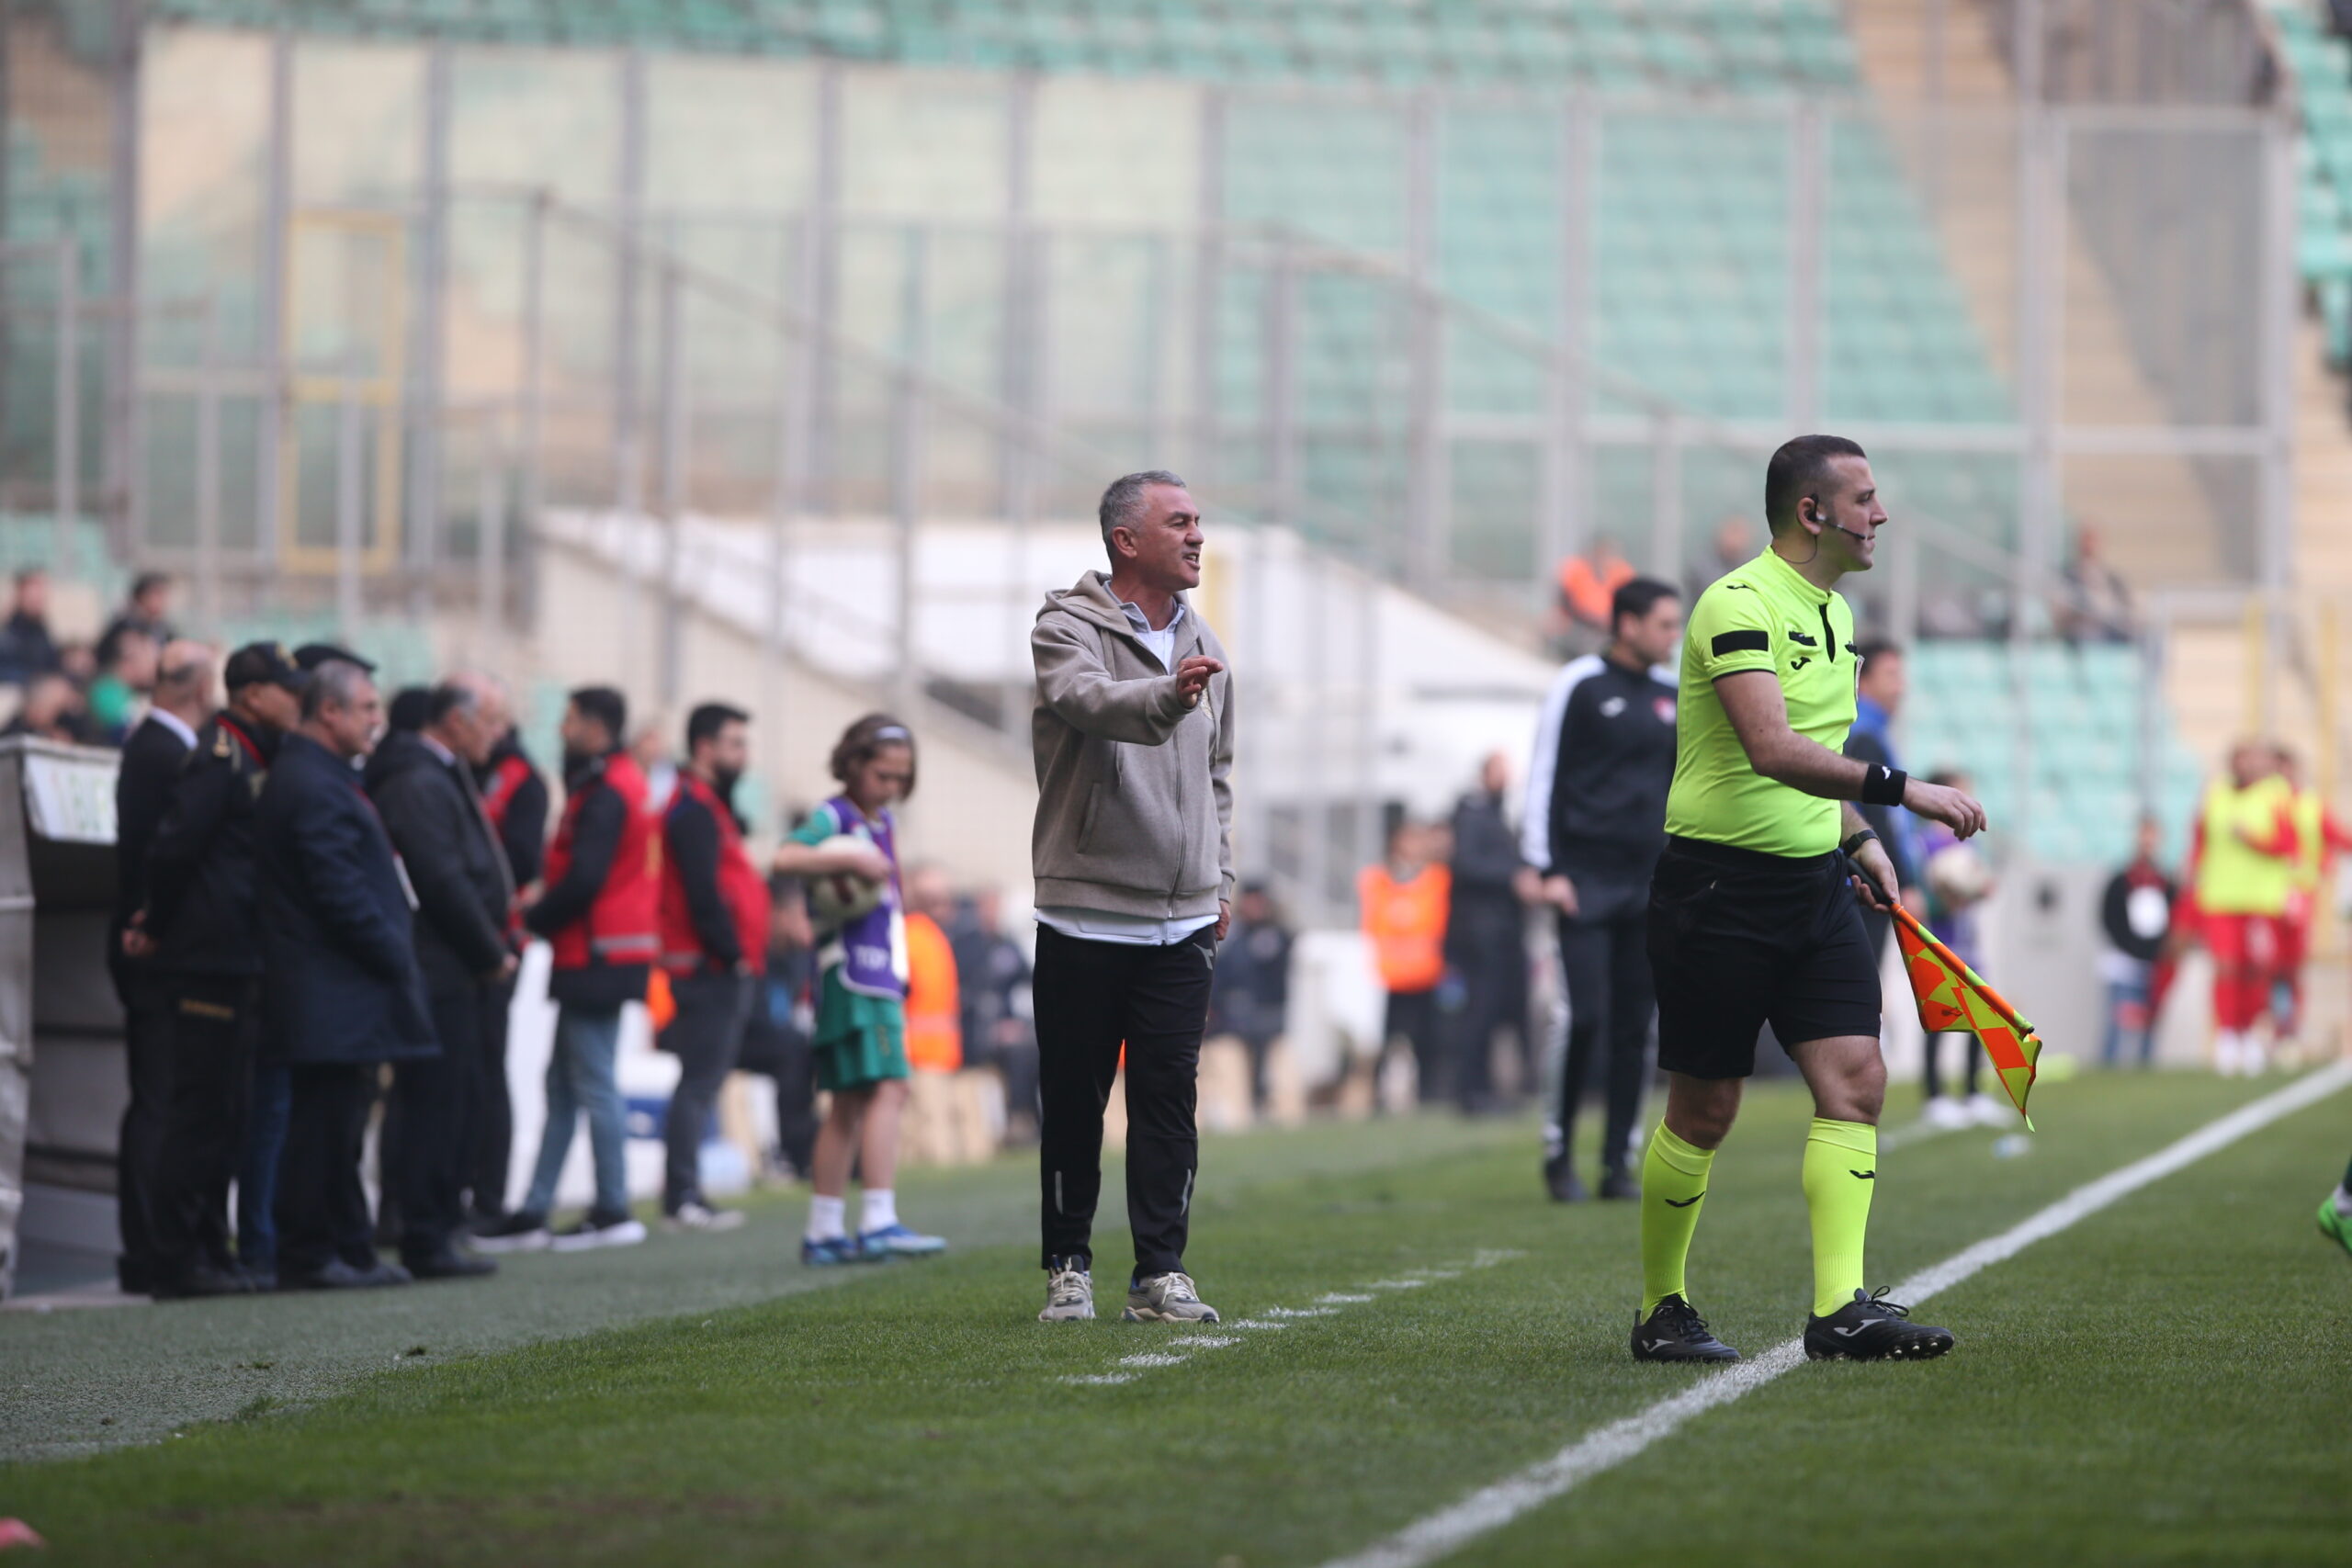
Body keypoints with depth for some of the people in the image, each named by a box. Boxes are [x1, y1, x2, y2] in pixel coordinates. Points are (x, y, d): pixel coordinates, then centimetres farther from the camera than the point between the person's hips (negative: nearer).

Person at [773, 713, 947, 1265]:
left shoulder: (883, 822, 18)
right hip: (852, 971, -10)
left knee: (850, 1105, 10)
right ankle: (879, 1223, -24)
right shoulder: (833, 817, -8)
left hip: (882, 972, 10)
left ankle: (824, 1231, 13)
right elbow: (786, 858, -27)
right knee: (887, 1090, -18)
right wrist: (853, 860, -29)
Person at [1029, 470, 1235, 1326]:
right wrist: (1167, 696, -48)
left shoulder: (1200, 644, 14)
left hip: (1181, 924, 5)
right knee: (1073, 1101, 2)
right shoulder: (1069, 629, -6)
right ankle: (1068, 1268, 12)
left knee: (1169, 1100, 1)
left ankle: (1161, 1272, 4)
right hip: (1084, 916, -5)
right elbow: (1094, 701, -29)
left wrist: (1220, 884, 15)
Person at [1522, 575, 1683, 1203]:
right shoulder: (1580, 687, -3)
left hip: (1651, 886, 5)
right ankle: (1558, 1151, 1)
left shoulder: (1671, 698, 14)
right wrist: (1547, 870, -9)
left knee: (1636, 1028, 3)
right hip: (1586, 882, -5)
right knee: (1583, 1016, -12)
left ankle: (1618, 1164, 7)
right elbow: (1545, 780, -3)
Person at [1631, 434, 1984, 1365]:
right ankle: (1660, 1311, 15)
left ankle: (1840, 1309, -11)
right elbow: (1771, 749, -30)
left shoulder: (1835, 613, 14)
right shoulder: (1740, 605, -16)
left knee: (1855, 1081, -7)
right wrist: (1901, 791, -34)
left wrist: (1859, 841, 15)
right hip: (1718, 886, -8)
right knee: (1705, 1109, 0)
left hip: (1813, 885, 8)